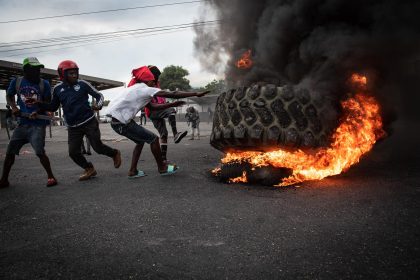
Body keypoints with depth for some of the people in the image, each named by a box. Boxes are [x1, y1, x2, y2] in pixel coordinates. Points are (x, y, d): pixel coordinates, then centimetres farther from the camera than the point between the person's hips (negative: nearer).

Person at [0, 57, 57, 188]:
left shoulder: (44, 84, -2)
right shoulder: (16, 82, 3)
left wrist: (38, 112, -15)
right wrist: (13, 107, 0)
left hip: (38, 123, -3)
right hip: (23, 123, 4)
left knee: (39, 151, -16)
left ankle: (50, 176, 2)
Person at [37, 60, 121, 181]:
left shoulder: (82, 84, -5)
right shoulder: (58, 89, 4)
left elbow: (99, 95, 2)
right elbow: (53, 107, 14)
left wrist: (98, 105, -20)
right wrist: (38, 103, -1)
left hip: (89, 122, -3)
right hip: (73, 127, 4)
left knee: (98, 147, -4)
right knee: (73, 152, 0)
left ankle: (115, 154, 27)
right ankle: (89, 169, 23)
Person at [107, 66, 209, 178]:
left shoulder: (139, 91, 19)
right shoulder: (145, 89, -10)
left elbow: (153, 106, 19)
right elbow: (172, 94, -13)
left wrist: (172, 104, 16)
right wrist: (196, 94, -12)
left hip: (117, 121, 10)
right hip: (122, 123, -10)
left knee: (141, 140, 23)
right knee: (153, 139, -1)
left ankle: (133, 171, 24)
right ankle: (162, 168, 12)